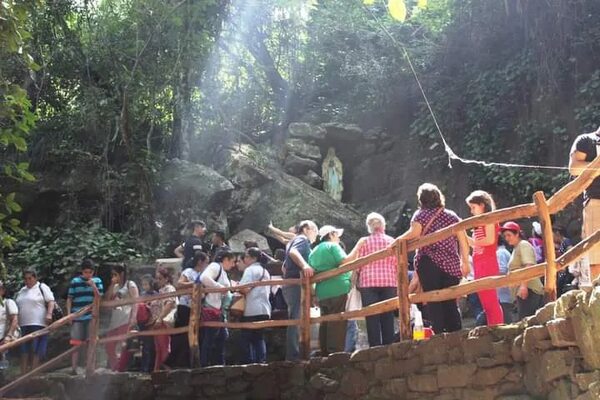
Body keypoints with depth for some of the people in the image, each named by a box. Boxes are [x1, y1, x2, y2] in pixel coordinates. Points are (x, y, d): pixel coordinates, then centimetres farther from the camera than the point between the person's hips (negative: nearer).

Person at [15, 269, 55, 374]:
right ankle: (23, 373, 7)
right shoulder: (22, 290, 20)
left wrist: (49, 314, -20)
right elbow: (16, 306, 24)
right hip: (23, 324, 6)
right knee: (24, 350, 5)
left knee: (35, 350, -6)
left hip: (38, 323, -6)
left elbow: (51, 301, -7)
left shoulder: (42, 287, 1)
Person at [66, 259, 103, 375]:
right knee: (76, 344, 2)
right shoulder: (75, 281, 1)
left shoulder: (97, 281, 4)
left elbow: (100, 299, 0)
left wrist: (93, 286, -13)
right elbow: (69, 299, 5)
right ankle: (74, 368, 6)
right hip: (77, 317, -1)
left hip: (91, 317, 1)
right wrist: (69, 314, -2)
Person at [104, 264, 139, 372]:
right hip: (115, 320, 8)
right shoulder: (115, 287, 23)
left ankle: (121, 369, -3)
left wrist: (133, 317, -19)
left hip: (126, 319, -8)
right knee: (109, 345, 7)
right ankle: (114, 368, 15)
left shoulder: (130, 284, 1)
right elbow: (106, 299, 14)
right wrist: (112, 285, 9)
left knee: (124, 345, -8)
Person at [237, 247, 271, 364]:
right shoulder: (265, 271, 20)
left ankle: (251, 363, -3)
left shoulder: (250, 269, -6)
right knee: (259, 338, 12)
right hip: (264, 309, 8)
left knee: (247, 339, 0)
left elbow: (245, 289, -17)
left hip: (252, 310, -8)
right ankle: (261, 362, 5)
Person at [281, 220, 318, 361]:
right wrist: (304, 265, -38)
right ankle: (293, 355, -19)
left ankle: (293, 354, 12)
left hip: (290, 284, 11)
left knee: (295, 320, 11)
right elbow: (293, 252, -24)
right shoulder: (303, 239, -1)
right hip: (297, 283, -11)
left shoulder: (294, 241, 29)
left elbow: (285, 266, 33)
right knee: (297, 319, -15)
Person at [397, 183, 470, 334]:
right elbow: (463, 241, 12)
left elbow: (414, 233, -16)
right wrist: (465, 262, 19)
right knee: (450, 302, 8)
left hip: (428, 263, -4)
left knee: (433, 301, -3)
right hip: (451, 265, 4)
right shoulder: (452, 216, 16)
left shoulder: (421, 214, 3)